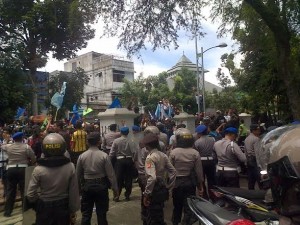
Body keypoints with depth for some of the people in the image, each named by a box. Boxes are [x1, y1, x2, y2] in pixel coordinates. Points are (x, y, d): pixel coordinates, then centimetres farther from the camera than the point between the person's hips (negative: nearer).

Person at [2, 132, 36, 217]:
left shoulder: (8, 146, 2)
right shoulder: (26, 146, -6)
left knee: (10, 191, 13)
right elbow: (33, 158, -6)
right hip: (23, 169, -3)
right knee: (24, 190, 8)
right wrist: (28, 163, 13)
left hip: (11, 169, 3)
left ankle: (8, 211, 19)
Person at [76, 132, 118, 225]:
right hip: (101, 186, -2)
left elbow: (78, 174, 3)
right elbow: (110, 174, -11)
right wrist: (115, 188, -1)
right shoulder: (104, 155, -14)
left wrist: (81, 184, 20)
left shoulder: (82, 156, -6)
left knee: (86, 214, 14)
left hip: (87, 186, 2)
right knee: (101, 213, 12)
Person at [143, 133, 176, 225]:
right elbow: (173, 171, 7)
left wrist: (146, 194, -20)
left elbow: (152, 177, -28)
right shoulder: (163, 155, 3)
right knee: (159, 216, 23)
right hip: (163, 189, 8)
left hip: (154, 190, -8)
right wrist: (169, 186, 14)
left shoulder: (150, 157, -19)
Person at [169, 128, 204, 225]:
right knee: (189, 206, 8)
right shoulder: (195, 153, -9)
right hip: (190, 182, 0)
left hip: (177, 182, 1)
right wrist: (200, 185, 6)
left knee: (177, 205, 19)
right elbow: (199, 171, -5)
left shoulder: (173, 152, -12)